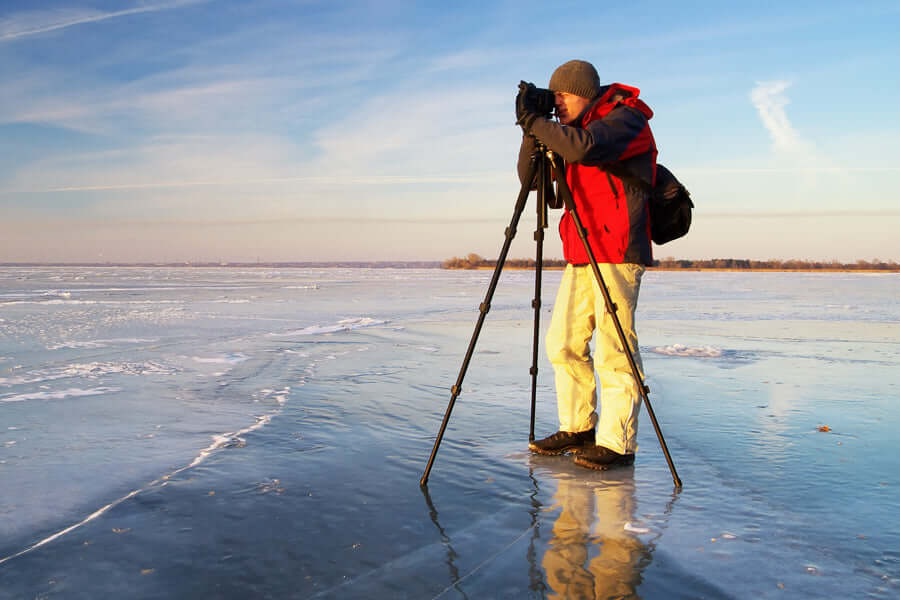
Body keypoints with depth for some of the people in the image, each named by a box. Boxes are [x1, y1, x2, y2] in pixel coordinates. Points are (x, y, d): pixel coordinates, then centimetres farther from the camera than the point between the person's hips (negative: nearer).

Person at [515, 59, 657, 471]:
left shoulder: (624, 119, -6)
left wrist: (534, 121, -16)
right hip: (581, 256, 9)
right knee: (563, 342, 8)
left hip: (617, 254, -8)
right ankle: (577, 428, 19)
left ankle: (617, 443, 0)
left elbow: (584, 147, -28)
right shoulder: (573, 132, 18)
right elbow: (530, 177, 14)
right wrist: (532, 132, 0)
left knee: (614, 348, -8)